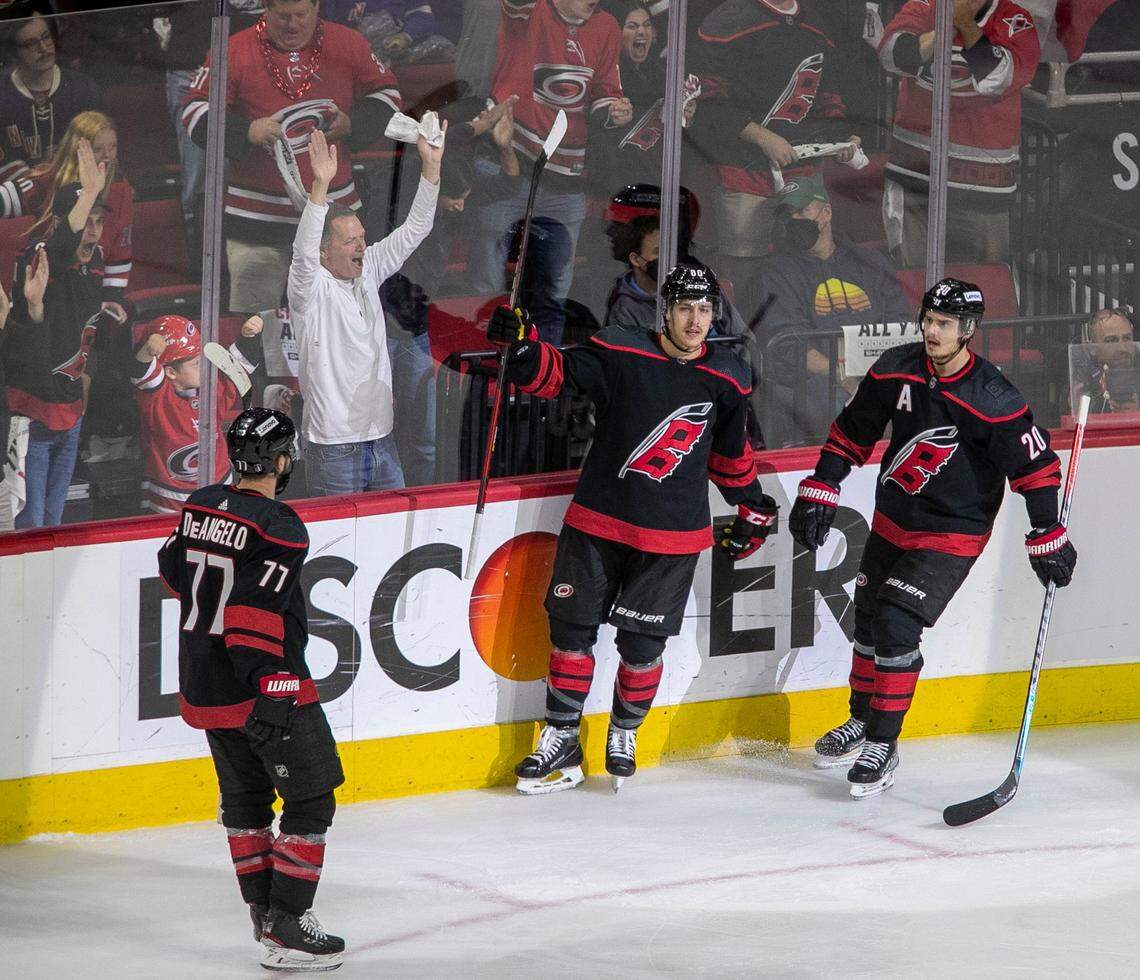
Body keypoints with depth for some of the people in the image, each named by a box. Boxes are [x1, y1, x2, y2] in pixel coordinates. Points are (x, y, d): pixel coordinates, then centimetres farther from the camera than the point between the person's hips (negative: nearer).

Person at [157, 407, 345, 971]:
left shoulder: (200, 506, 5)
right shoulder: (278, 529, -19)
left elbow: (174, 571, 21)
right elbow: (254, 617, -25)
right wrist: (273, 695, -25)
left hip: (202, 685, 8)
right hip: (265, 688, -8)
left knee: (245, 796, 21)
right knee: (311, 800, 0)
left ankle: (264, 912, 27)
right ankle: (286, 929, -4)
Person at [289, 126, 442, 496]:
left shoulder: (368, 272, 9)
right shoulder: (311, 287, -10)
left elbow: (412, 231, 9)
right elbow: (304, 253, -32)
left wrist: (431, 165, -2)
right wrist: (321, 185, -42)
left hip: (380, 436, 7)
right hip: (334, 447, -7)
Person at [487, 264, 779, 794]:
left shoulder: (725, 380, 1)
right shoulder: (620, 353, -8)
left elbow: (729, 450, 16)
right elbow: (554, 372, -10)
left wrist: (752, 507, 22)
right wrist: (522, 348, -30)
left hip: (671, 537, 1)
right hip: (597, 519, -1)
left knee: (641, 644, 3)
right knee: (571, 628, 4)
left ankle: (624, 732, 27)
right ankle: (561, 740, 17)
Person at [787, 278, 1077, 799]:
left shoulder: (993, 399, -22)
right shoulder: (896, 370, -7)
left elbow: (1035, 464, -15)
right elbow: (852, 432, 4)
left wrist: (1048, 538, -15)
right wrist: (818, 495, 2)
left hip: (951, 534, -6)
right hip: (892, 521, 6)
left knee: (896, 626, -15)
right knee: (868, 618, 15)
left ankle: (882, 744, -3)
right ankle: (861, 721, 37)